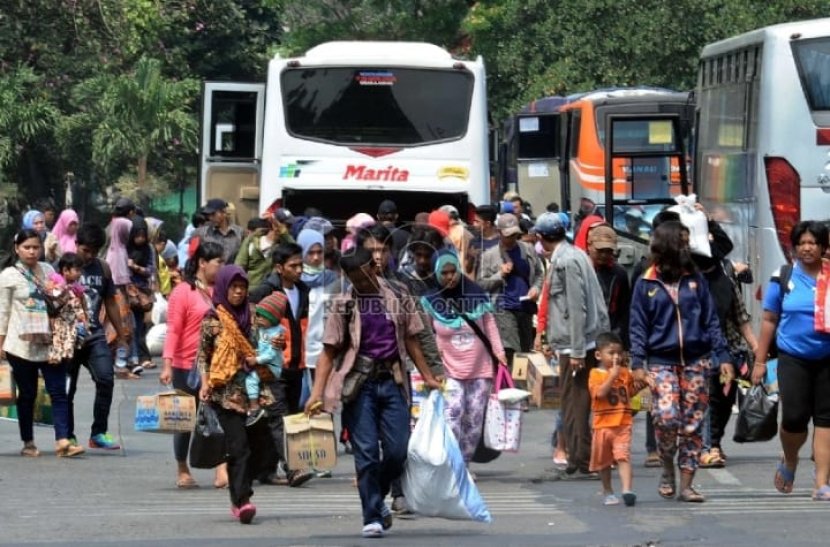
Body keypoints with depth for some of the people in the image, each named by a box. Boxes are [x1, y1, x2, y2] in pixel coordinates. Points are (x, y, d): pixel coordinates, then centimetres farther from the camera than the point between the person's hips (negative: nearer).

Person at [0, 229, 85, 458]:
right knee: (27, 394, 6)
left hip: (50, 343, 3)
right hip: (22, 345, -3)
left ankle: (62, 441, -13)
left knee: (58, 392, -7)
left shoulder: (47, 270, 10)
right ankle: (28, 443, 15)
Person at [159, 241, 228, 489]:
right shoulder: (183, 292, -7)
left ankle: (222, 470, -17)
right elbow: (173, 331, -10)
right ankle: (182, 471, 23)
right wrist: (167, 364, -18)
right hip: (188, 366, -4)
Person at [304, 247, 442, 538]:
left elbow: (410, 340, 16)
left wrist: (428, 377, 14)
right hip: (360, 384, -2)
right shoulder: (343, 305, 1)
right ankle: (372, 517, 2)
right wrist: (317, 392, -11)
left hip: (392, 382, 2)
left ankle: (377, 498, 25)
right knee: (366, 453, -4)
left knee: (398, 450, -2)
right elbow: (329, 351, -1)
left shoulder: (397, 298, 6)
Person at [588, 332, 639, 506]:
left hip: (623, 423, 1)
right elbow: (600, 393, -20)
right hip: (603, 424, -1)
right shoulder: (595, 374, -5)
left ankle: (627, 490, -23)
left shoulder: (625, 373, 9)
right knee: (603, 460, 11)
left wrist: (641, 385, 4)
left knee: (623, 456, -13)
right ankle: (607, 492, 26)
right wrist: (613, 376, -21)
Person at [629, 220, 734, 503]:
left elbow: (711, 320, 8)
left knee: (692, 424, 1)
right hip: (662, 362, -2)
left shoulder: (695, 279, 8)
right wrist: (637, 363, -7)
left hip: (695, 360, 2)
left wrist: (723, 356, 1)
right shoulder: (646, 284, 3)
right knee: (666, 417, -17)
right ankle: (667, 471, 8)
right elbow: (638, 327, 3)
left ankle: (686, 484, 8)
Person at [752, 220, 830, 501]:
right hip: (793, 358, -1)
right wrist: (760, 361, 6)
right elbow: (769, 320, 8)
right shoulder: (783, 278, 3)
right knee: (794, 417, -8)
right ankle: (789, 462, 23)